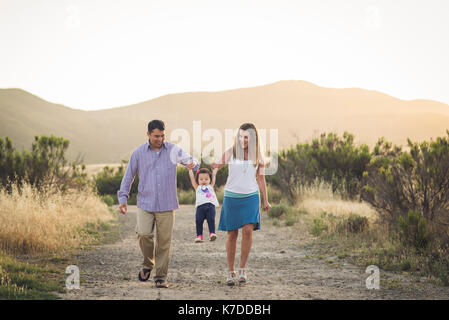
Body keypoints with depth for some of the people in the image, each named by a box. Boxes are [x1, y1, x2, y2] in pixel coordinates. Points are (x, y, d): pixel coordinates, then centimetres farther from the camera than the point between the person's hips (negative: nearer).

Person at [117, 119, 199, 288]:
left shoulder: (173, 150, 3)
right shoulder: (138, 153, 4)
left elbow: (190, 160, 2)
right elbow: (128, 176, 10)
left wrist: (193, 163, -24)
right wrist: (123, 198, 5)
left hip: (166, 205, 0)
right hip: (145, 203, 0)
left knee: (164, 241, 1)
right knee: (144, 234, -17)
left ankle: (161, 277, 12)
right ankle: (148, 264, 10)